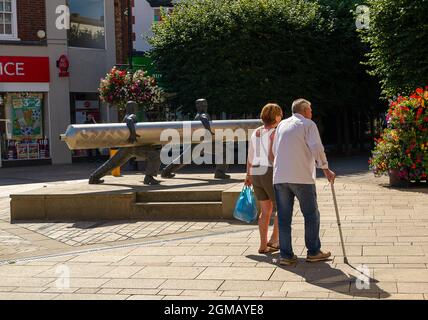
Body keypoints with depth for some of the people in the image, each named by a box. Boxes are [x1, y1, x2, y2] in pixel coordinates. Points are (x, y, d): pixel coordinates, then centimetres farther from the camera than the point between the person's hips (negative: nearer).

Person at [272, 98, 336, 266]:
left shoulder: (282, 125, 16)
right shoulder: (308, 124, 0)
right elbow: (317, 148, -11)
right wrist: (326, 169, -5)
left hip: (280, 177, 5)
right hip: (302, 177, -5)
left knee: (284, 217, 6)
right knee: (311, 215, 9)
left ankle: (286, 255, 7)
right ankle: (313, 252, 13)